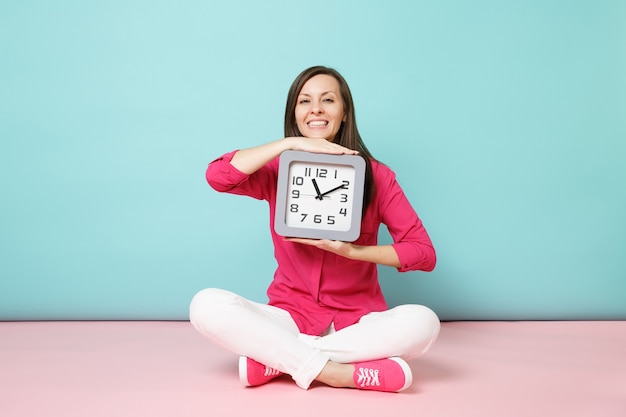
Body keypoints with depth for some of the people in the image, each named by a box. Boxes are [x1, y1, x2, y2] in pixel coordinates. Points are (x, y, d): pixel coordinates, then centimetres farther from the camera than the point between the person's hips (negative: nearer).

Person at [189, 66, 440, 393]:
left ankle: (273, 357, -20)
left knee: (422, 322, -30)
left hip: (357, 321, 1)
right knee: (206, 304, -24)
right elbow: (216, 176, -19)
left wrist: (353, 251, -19)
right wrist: (291, 143, -22)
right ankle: (334, 372, -25)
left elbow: (424, 252, -6)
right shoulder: (277, 171, 1)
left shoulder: (375, 175, -2)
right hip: (290, 318, 0)